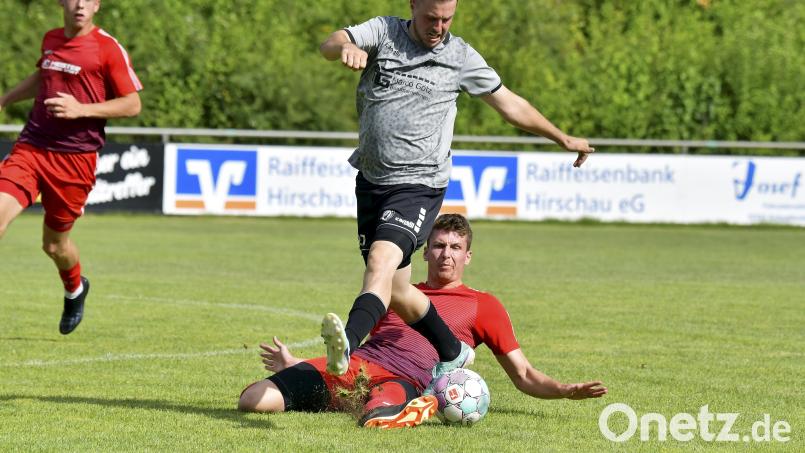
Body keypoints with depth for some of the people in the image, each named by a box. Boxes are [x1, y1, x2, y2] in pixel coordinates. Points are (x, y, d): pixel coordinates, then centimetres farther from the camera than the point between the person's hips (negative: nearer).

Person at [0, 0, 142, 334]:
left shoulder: (108, 48, -5)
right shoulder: (51, 40, 12)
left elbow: (132, 105, -5)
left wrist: (82, 109, -16)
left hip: (75, 158, -4)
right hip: (30, 148, 4)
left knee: (54, 244, 8)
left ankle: (75, 290, 42)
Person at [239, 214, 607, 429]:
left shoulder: (482, 305, 20)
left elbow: (524, 377, 18)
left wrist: (566, 391, -2)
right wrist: (295, 366, 33)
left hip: (405, 381, -4)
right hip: (355, 365, 4)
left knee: (376, 422, -46)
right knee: (253, 400, -19)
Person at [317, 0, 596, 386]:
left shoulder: (461, 57, 3)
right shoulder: (383, 32, 3)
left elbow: (511, 105, 16)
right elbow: (329, 45, -14)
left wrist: (564, 139, 22)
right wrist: (346, 48, -39)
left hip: (418, 185, -4)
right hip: (370, 180, 4)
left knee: (381, 260, -29)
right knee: (395, 291, 10)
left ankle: (348, 343, -50)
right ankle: (451, 354, 33)